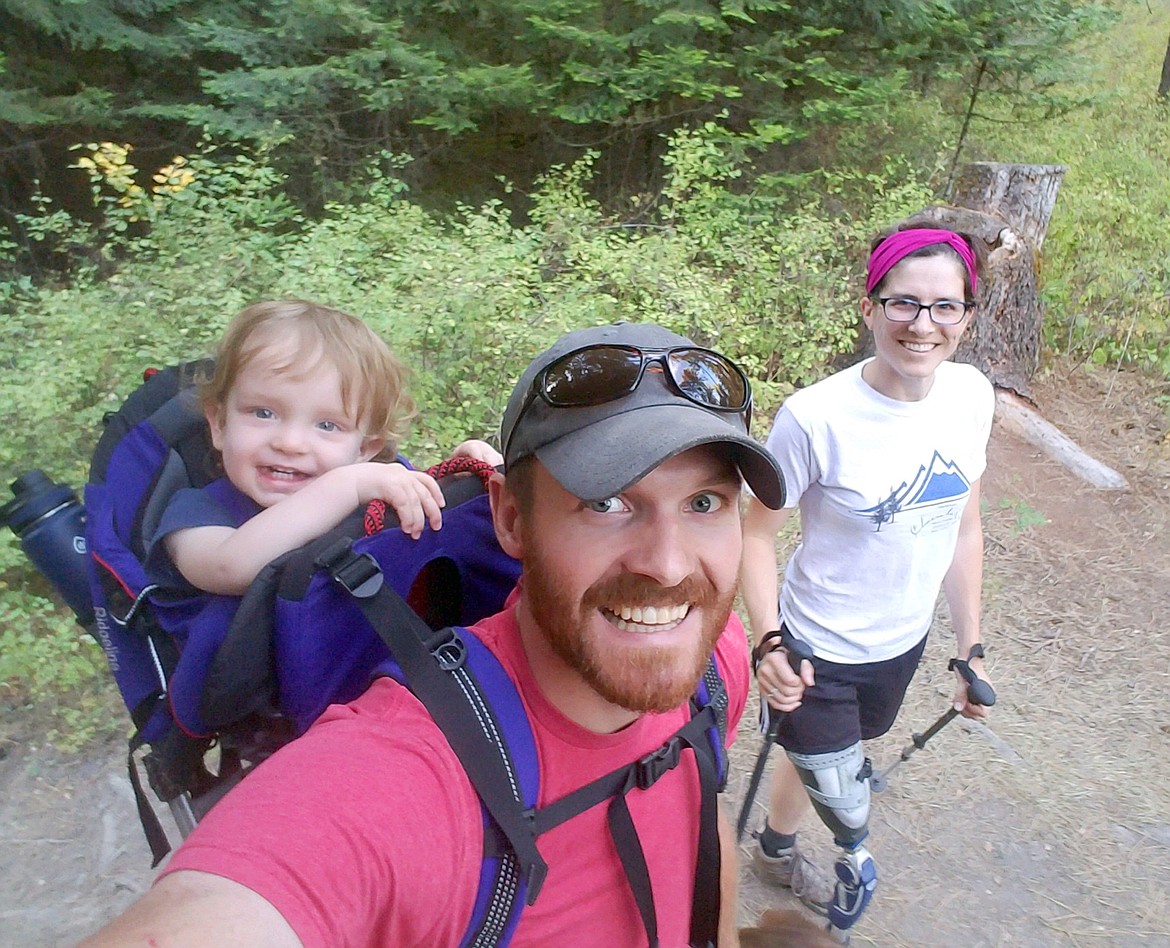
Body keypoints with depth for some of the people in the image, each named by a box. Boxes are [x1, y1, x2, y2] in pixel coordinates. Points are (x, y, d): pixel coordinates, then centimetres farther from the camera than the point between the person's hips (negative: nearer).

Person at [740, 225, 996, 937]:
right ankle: (853, 855, 45)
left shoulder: (971, 395, -9)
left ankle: (778, 853, 58)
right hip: (819, 651, -5)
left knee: (820, 757, 27)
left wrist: (971, 647, 7)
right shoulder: (816, 416, -27)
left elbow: (964, 527, 2)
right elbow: (759, 531, -16)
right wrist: (768, 640, -29)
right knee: (844, 804, 5)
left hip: (904, 642, 6)